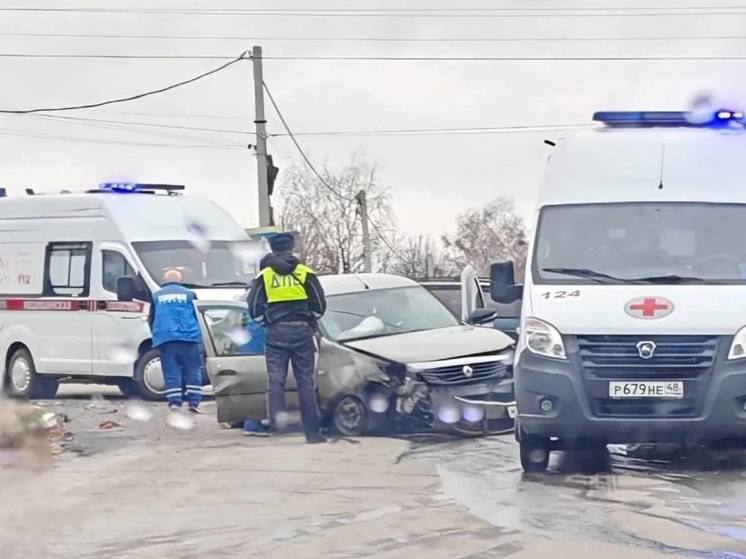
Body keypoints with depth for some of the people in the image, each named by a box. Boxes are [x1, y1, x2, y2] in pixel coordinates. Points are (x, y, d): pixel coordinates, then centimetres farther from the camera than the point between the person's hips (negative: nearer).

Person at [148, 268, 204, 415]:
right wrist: (198, 338, 23)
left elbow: (152, 320, 19)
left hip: (165, 338, 1)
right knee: (193, 370, 3)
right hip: (188, 337, -1)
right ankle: (193, 402, -4)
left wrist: (156, 336, 31)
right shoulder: (189, 294, 11)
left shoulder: (156, 296, 15)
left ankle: (174, 402, -7)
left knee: (171, 372, 1)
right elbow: (197, 317, 14)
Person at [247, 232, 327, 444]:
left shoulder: (264, 276, 3)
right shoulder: (305, 273, 3)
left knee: (276, 380, 2)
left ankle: (277, 423, -13)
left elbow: (254, 309, 2)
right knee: (306, 382, 2)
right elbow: (319, 305, 4)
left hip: (276, 332, 0)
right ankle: (312, 431, 0)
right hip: (302, 331, 0)